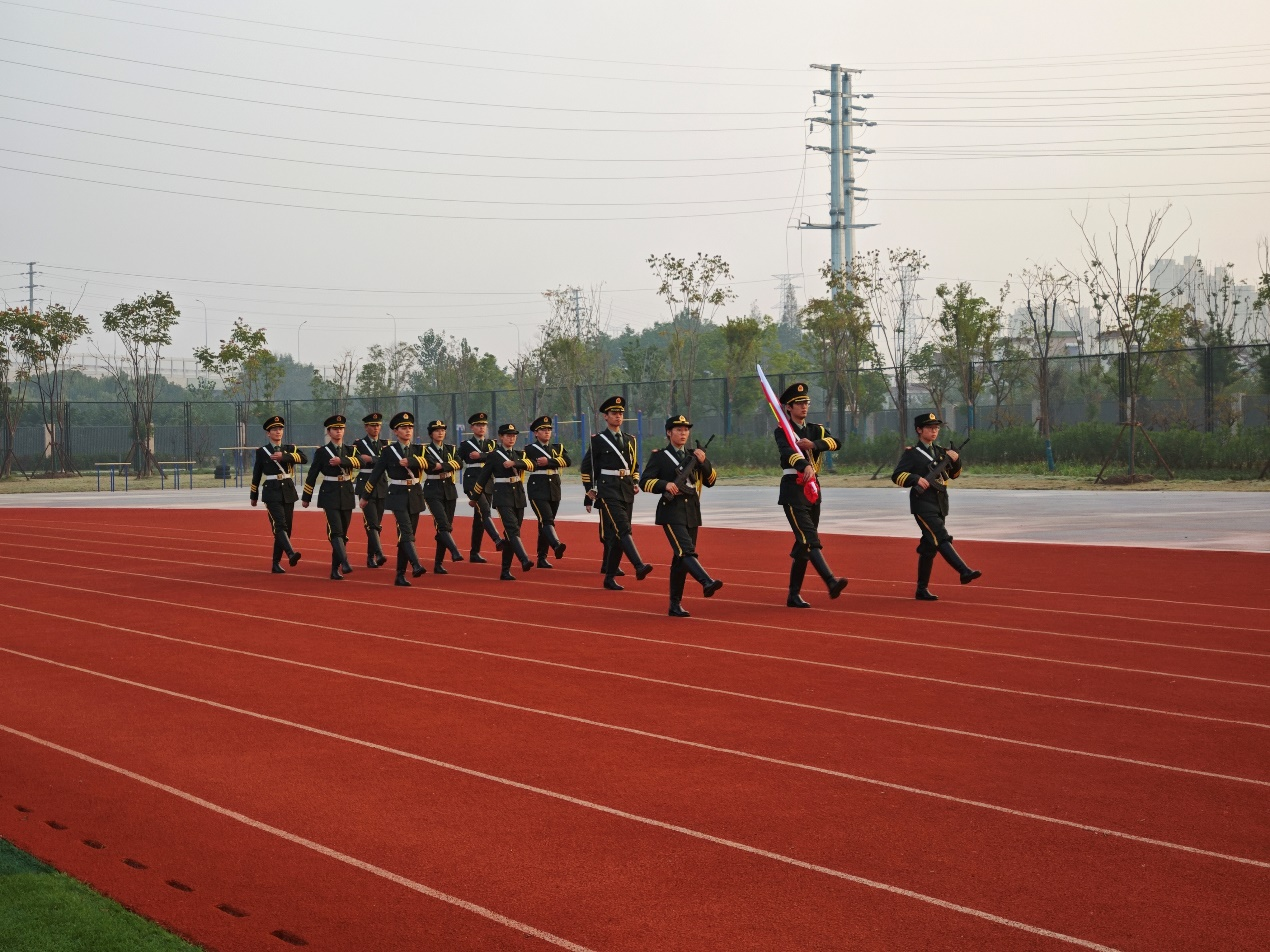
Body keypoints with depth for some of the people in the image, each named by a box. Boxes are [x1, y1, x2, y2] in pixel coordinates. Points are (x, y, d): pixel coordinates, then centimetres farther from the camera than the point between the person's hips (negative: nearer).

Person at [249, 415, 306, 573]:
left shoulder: (290, 448, 10)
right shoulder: (262, 451, 4)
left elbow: (304, 459, -10)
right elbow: (256, 475, 11)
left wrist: (284, 456, -20)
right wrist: (254, 496, 15)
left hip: (288, 492, 4)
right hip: (272, 492, -4)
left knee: (286, 528, 4)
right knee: (280, 525, -21)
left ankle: (276, 563, 13)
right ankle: (291, 553, -40)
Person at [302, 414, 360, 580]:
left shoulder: (349, 451, 10)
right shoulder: (321, 452, 1)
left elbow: (359, 462, -12)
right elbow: (312, 476, 3)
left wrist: (341, 461, -27)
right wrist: (306, 497, 4)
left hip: (347, 495, 4)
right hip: (330, 494, -4)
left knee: (343, 533, 7)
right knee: (336, 531, -18)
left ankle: (335, 570, 15)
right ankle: (345, 564, -30)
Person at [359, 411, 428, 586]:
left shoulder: (418, 450, 9)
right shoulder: (388, 451, 0)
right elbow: (376, 474, 5)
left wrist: (409, 461, -28)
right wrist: (365, 496, 9)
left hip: (415, 497, 4)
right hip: (398, 496, -4)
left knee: (407, 536, 6)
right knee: (406, 532, -20)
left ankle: (400, 575, 11)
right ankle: (416, 565, -36)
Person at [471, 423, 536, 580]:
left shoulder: (519, 454, 13)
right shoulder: (494, 456, 0)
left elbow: (531, 465, -8)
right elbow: (483, 477, 4)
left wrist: (514, 463, -24)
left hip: (519, 496, 5)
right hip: (503, 497, -5)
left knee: (511, 534, 6)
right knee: (513, 529, -21)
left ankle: (506, 571, 11)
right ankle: (524, 561, -38)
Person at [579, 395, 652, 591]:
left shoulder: (629, 440, 15)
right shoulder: (598, 440, 0)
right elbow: (586, 466, 4)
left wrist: (635, 483, 9)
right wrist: (589, 490, -2)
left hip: (627, 492, 6)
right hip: (608, 491, -6)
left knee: (616, 536, 6)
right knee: (623, 529, -20)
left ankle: (610, 577, 12)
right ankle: (639, 566, -35)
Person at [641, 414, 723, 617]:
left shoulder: (694, 455, 17)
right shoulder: (659, 456, 2)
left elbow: (711, 480, 12)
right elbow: (646, 482, -5)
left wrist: (704, 462, -5)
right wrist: (666, 485, -22)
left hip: (692, 513, 6)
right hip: (672, 511, -5)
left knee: (680, 559, 7)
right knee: (686, 551, -24)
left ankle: (675, 605, 11)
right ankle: (706, 582, -45)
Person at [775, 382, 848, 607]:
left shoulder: (816, 430, 16)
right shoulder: (783, 431, -3)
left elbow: (834, 442, -4)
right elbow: (788, 451, -25)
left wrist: (813, 444, -22)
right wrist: (805, 466, -44)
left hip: (813, 490, 7)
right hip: (793, 491, -7)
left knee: (803, 545, 8)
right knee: (809, 538, -19)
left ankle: (794, 595, 13)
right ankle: (831, 582, -33)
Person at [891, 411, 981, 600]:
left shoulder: (940, 451, 17)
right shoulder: (912, 453, -3)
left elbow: (954, 474, 23)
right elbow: (896, 476, -10)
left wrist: (955, 460, 3)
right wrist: (916, 479, -25)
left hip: (940, 505, 7)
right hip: (923, 504, -7)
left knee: (929, 547, 9)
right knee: (941, 539, -21)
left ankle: (921, 590, 14)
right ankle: (964, 572, -34)